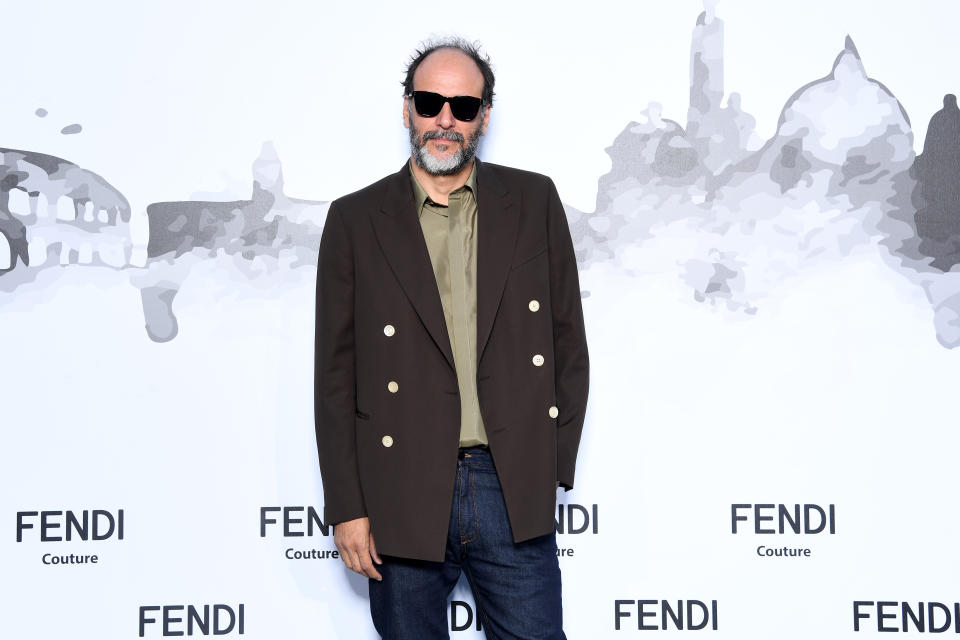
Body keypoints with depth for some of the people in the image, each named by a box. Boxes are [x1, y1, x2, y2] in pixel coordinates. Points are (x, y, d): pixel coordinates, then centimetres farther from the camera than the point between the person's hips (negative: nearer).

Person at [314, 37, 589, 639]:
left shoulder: (534, 202, 6)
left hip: (516, 495, 1)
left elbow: (569, 341, 8)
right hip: (403, 498, 0)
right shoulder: (356, 220, 2)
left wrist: (553, 469, 3)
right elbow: (336, 375, 2)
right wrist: (347, 506, -2)